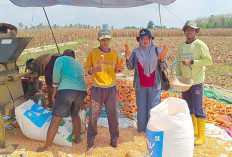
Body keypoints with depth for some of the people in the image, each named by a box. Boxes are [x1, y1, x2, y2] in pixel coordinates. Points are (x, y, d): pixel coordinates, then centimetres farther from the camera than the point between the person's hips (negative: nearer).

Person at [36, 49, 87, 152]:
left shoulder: (61, 59, 18)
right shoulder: (79, 65, 35)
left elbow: (57, 71, 0)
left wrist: (55, 89, 4)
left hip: (67, 89, -6)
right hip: (82, 90, 6)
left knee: (56, 119, 1)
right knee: (75, 114, 29)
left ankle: (47, 146, 8)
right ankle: (78, 138, 33)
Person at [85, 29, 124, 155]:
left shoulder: (114, 53, 7)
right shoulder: (92, 53, -2)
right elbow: (86, 70, 0)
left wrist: (120, 68, -8)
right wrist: (94, 70, -22)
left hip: (111, 88, 3)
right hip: (97, 89, -2)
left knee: (113, 116, 6)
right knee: (93, 117, -1)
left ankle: (114, 141, 25)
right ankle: (90, 144, 16)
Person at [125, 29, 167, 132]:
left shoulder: (157, 51, -2)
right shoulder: (136, 52, 1)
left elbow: (164, 68, -2)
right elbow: (130, 67, 0)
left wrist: (162, 61, -23)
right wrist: (128, 59, -19)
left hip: (154, 85, -1)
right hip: (140, 86, 1)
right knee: (141, 107, 10)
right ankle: (142, 128, 27)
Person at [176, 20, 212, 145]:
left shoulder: (200, 44, -9)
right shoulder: (181, 46, 10)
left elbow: (208, 61, -13)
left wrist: (191, 62, -21)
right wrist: (178, 78, 6)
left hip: (196, 82, -6)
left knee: (198, 108, -3)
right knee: (188, 107, 14)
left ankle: (201, 135, 10)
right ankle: (194, 130, 31)